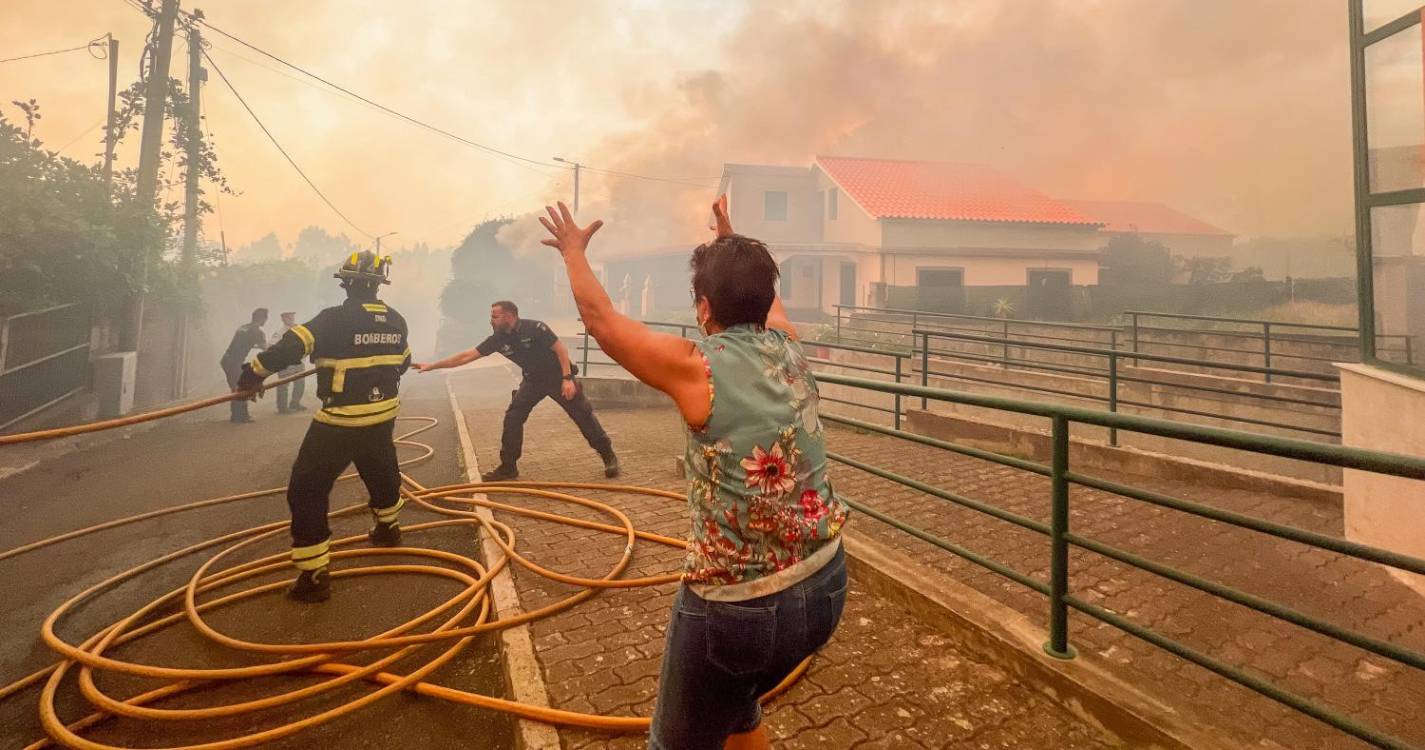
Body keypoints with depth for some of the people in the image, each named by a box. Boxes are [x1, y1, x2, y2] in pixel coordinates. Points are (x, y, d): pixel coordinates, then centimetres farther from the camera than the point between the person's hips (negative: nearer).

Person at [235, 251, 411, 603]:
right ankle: (388, 529, 52)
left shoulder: (335, 319, -17)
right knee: (382, 472, 30)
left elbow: (290, 347, -22)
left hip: (341, 420, -6)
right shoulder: (395, 320, 3)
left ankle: (313, 576, 1)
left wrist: (254, 374, -9)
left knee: (307, 490, 2)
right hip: (383, 415, 7)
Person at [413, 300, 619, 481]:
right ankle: (508, 467, 5)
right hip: (533, 380, 5)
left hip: (558, 377, -5)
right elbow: (466, 356, -7)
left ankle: (608, 456, 9)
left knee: (583, 414, -4)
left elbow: (561, 349, -20)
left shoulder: (534, 328, -24)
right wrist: (432, 366, -9)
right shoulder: (498, 339, -9)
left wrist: (567, 379, -26)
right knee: (512, 418, -5)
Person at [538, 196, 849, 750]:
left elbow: (600, 319, -1)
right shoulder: (788, 347, 0)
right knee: (735, 705, 34)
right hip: (827, 586, 7)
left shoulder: (696, 367, -16)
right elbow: (762, 296, 22)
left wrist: (574, 250, 15)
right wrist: (731, 241, 37)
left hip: (736, 609, -6)